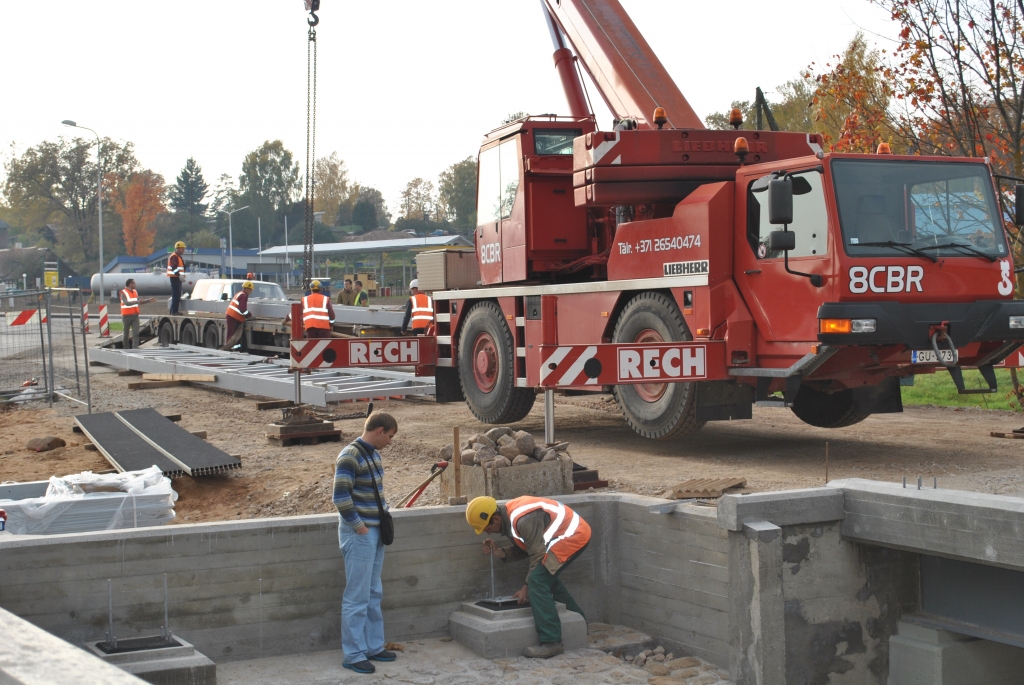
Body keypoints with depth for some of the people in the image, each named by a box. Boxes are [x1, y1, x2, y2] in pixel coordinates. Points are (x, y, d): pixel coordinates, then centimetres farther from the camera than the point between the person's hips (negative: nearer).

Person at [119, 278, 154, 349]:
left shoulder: (135, 291, 12)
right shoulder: (124, 292, -9)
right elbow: (126, 303, -24)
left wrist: (149, 300, 20)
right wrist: (136, 302, -37)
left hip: (135, 315, 5)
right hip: (127, 316, -5)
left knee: (136, 333, -8)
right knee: (126, 334, 5)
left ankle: (136, 348, -15)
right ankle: (126, 349, 14)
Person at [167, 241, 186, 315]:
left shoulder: (179, 257, 21)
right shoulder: (174, 257, -13)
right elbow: (174, 267, -26)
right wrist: (179, 275, -33)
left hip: (177, 277, 11)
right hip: (175, 277, -11)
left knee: (176, 295, 14)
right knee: (176, 294, -13)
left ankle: (173, 310, 20)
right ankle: (174, 311, -13)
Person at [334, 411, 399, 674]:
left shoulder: (373, 454, 11)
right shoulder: (350, 457, -18)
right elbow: (341, 498, -21)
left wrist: (384, 519, 10)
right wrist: (360, 527, -15)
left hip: (375, 532, 9)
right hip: (359, 534, -9)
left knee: (374, 594, 16)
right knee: (357, 597, -2)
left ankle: (374, 647, 25)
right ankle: (353, 654, 5)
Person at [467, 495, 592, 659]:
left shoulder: (523, 521, -27)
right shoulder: (508, 515, 4)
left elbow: (538, 555, -20)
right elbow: (523, 548, 13)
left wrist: (527, 587, -11)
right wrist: (500, 552, -3)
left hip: (574, 535, -11)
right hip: (574, 534, 11)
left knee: (538, 581, -18)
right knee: (546, 578, 23)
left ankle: (551, 642, -19)